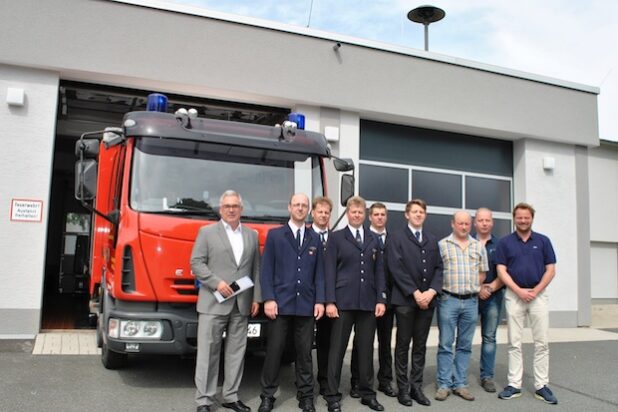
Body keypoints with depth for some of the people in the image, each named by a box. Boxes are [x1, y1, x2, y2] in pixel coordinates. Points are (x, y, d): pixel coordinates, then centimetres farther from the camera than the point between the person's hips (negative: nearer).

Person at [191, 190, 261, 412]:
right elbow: (196, 263, -3)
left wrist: (256, 298, 7)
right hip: (213, 303, -4)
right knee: (208, 352, 0)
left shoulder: (252, 235, 13)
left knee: (237, 352, 8)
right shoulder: (207, 232, 3)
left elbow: (256, 269, 12)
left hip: (242, 305, 4)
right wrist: (216, 282, -14)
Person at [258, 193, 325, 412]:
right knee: (274, 350, 2)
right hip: (280, 303, -2)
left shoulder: (315, 239, 12)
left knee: (305, 352, 7)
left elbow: (319, 273, 10)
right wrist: (268, 299, -10)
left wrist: (319, 300, 0)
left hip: (306, 304, 2)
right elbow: (266, 270, -1)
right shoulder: (274, 235, 4)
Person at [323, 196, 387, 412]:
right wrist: (330, 301, -10)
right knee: (337, 350, 2)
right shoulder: (336, 238, 2)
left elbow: (379, 271, 10)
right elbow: (330, 271, -3)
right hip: (343, 302, -3)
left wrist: (381, 299, 1)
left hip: (368, 302, 3)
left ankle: (367, 393, 22)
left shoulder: (373, 239, 13)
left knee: (366, 350, 10)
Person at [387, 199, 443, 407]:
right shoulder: (397, 237, 1)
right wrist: (415, 292, -14)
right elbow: (396, 268, -9)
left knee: (420, 346, 10)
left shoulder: (433, 240, 16)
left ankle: (416, 386, 18)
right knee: (403, 346, 4)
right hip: (405, 299, -4)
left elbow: (438, 268, 8)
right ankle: (403, 388, 12)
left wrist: (432, 291, -8)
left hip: (427, 299, 4)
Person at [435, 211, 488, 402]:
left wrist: (471, 288, 6)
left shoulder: (479, 246, 9)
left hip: (471, 301, 3)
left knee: (465, 345, 9)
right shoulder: (442, 245, -1)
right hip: (448, 300, -3)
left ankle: (460, 384, 17)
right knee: (445, 344, 1)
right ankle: (444, 384, 9)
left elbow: (482, 273, 14)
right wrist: (445, 288, -3)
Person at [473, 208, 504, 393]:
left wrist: (491, 288, -11)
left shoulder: (500, 244, 6)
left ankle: (487, 376, 13)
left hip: (493, 296, 1)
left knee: (489, 337, 5)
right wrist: (477, 289, -9)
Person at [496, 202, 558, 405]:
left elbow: (551, 269, 2)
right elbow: (502, 271, -2)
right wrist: (519, 291, -13)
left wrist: (535, 291, -10)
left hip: (538, 295, 1)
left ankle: (541, 386, 11)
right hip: (514, 295, 0)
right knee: (514, 343, 3)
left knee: (541, 343, 2)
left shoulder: (543, 241, 4)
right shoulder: (505, 242, 2)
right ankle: (514, 385, 10)